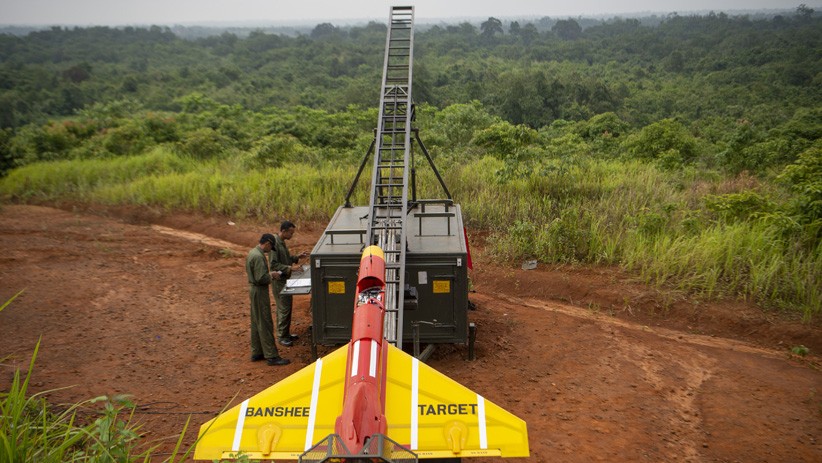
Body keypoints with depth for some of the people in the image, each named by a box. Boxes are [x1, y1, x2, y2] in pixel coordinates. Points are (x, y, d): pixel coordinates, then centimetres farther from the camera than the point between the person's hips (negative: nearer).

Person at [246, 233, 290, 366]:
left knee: (256, 323, 16)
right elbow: (261, 278, -27)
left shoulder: (252, 252, 8)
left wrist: (268, 273, 11)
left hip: (253, 289, 10)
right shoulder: (259, 257, -23)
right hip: (260, 292, -10)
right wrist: (270, 275, -8)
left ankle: (256, 352, 26)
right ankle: (271, 356, 1)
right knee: (265, 324, -5)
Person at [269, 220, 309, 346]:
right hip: (279, 281, -10)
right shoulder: (275, 243, -20)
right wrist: (288, 268, -28)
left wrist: (297, 257, 8)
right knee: (284, 308, -4)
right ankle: (282, 336, 6)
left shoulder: (282, 242, 10)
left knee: (286, 307, 15)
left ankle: (286, 333, 25)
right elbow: (273, 264, -23)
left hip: (285, 280, 10)